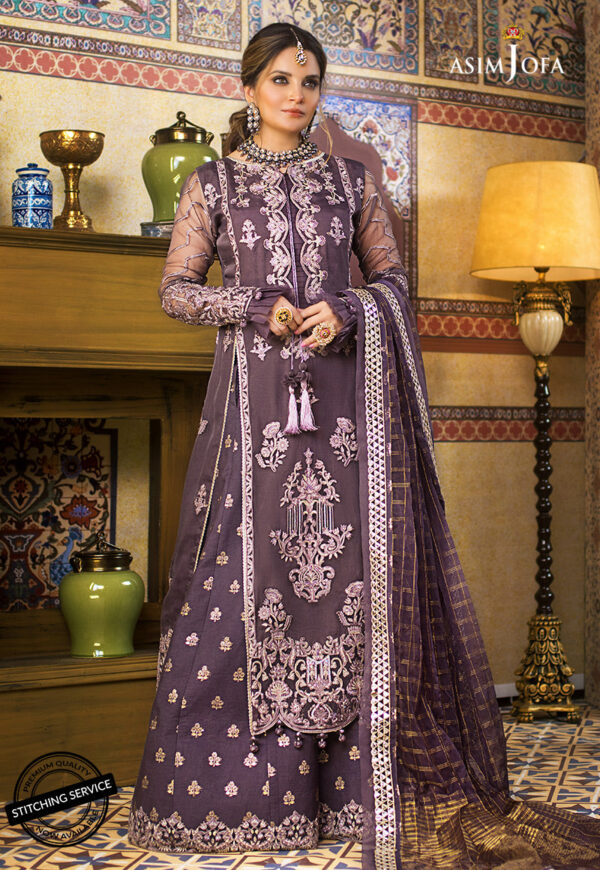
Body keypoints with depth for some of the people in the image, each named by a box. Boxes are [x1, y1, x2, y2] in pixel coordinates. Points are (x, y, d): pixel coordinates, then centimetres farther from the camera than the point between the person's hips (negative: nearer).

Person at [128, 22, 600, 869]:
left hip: (344, 396, 1)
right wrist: (258, 308, -11)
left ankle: (371, 773, 5)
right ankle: (242, 779, 9)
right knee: (250, 569, -2)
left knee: (356, 565, -3)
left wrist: (344, 310, -9)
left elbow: (393, 279, 12)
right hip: (255, 395, -1)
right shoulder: (212, 182, 9)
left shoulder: (351, 180, 12)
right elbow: (176, 289, 5)